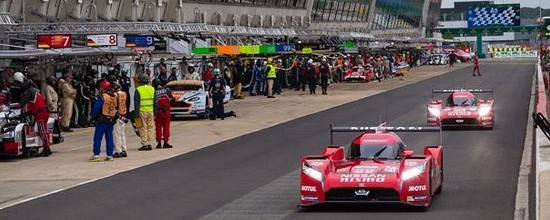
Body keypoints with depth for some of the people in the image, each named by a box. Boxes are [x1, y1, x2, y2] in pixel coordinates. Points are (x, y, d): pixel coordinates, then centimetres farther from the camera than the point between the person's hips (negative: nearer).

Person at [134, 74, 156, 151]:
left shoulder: (138, 90, -7)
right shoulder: (152, 89, 7)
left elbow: (136, 103, -8)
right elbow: (155, 102, 10)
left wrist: (137, 114, -5)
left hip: (142, 111, -4)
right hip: (150, 111, 4)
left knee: (143, 128, 0)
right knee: (150, 127, 10)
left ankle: (144, 144, -1)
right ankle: (149, 144, 11)